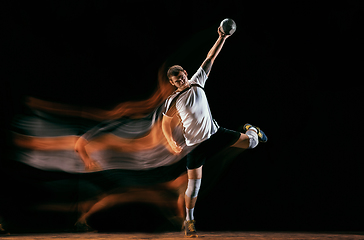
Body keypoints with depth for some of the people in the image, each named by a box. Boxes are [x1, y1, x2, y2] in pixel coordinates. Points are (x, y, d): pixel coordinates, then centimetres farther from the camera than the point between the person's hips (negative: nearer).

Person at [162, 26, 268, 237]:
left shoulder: (197, 82, -4)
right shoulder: (173, 101, -11)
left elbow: (210, 59, -3)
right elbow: (165, 123, 1)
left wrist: (222, 38, -12)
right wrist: (172, 143, -14)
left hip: (215, 133, 3)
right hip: (196, 144, -3)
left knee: (252, 143, -4)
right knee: (194, 185, -7)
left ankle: (252, 130, 37)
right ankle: (189, 221, 13)